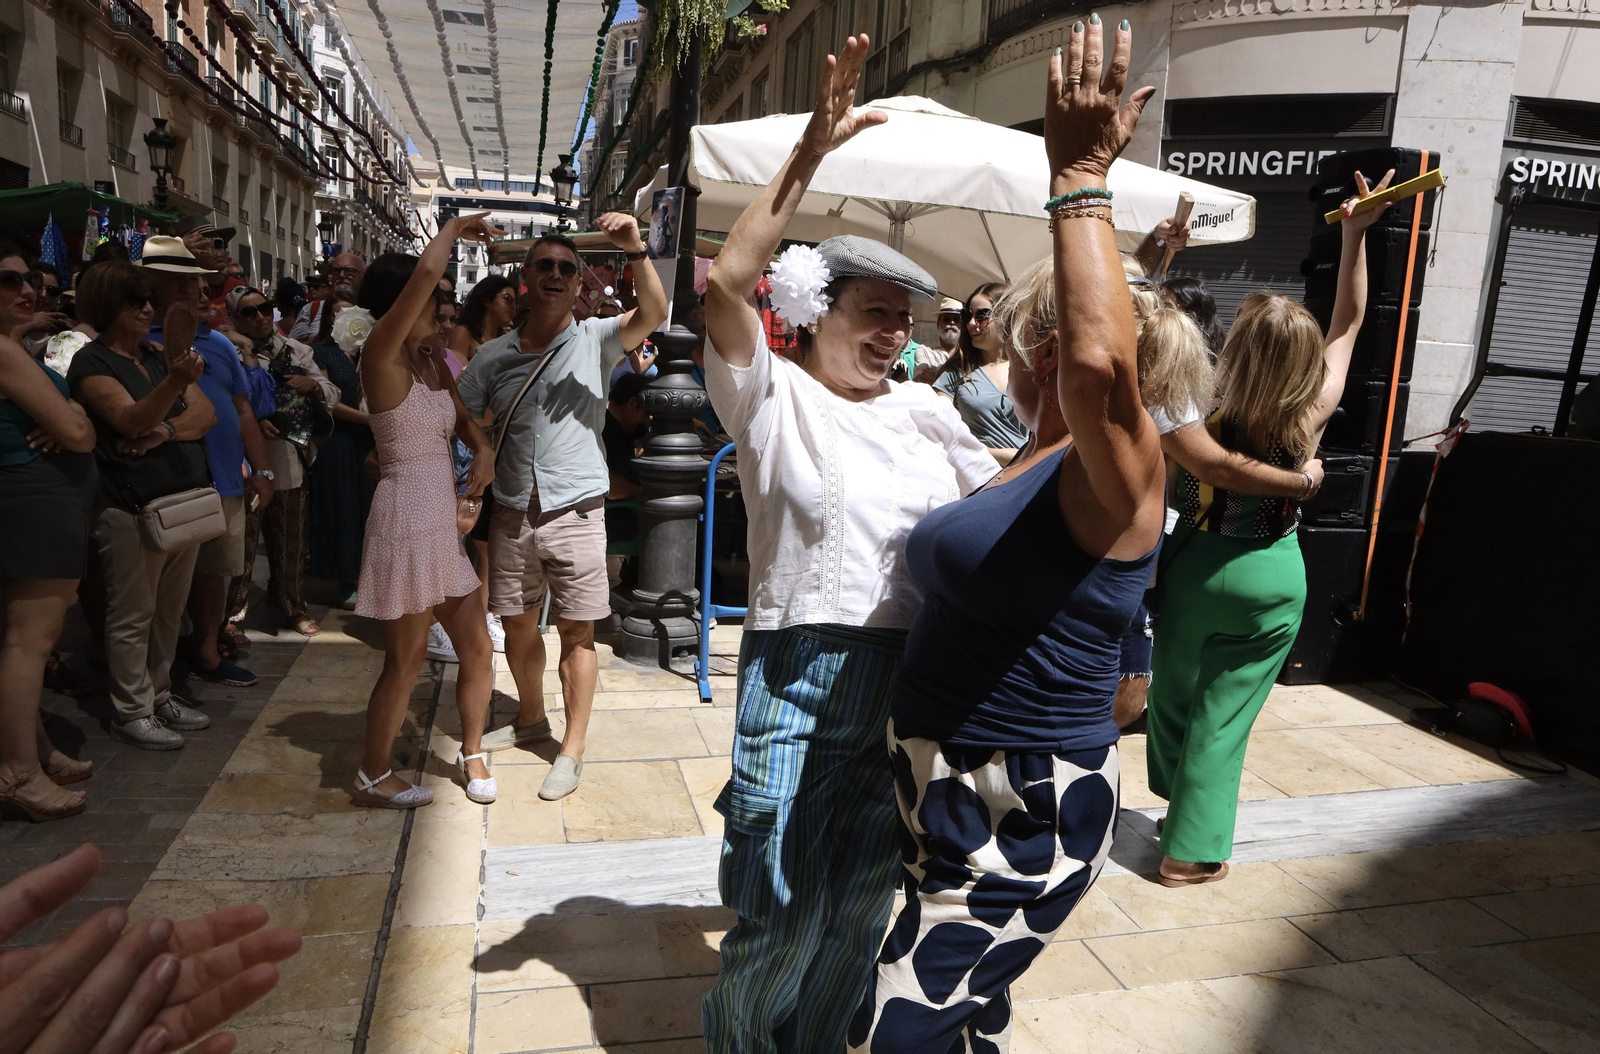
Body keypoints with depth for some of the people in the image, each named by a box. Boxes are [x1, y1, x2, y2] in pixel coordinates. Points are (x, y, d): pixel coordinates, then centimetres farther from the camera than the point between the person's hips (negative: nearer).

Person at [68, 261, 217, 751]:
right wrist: (176, 381, -39)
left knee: (169, 610, 13)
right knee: (133, 614, 0)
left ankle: (159, 695, 25)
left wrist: (166, 430, -15)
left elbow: (205, 412, 4)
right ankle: (132, 711, 10)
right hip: (132, 507, -7)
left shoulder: (158, 356, 13)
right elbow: (132, 419, -23)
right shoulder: (91, 362, -7)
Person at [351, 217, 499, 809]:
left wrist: (483, 449, -4)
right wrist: (455, 227, -8)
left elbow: (463, 418, 19)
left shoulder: (433, 361, 11)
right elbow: (427, 270, -25)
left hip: (443, 522, 8)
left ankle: (471, 754, 31)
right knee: (406, 659, 2)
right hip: (406, 519, -8)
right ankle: (373, 776, 21)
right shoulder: (382, 356, -12)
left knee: (477, 650, 12)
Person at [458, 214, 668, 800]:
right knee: (516, 624, 15)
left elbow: (653, 314, -19)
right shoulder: (493, 357, 7)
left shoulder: (595, 340, -1)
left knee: (577, 632, 2)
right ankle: (531, 719, 39)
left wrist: (635, 252, -34)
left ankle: (572, 750, 13)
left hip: (575, 512, -3)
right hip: (512, 514, 4)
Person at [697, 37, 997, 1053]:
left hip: (911, 675, 4)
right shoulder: (774, 396, -4)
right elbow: (727, 283, -20)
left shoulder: (924, 411, 10)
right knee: (784, 901, 8)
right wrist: (810, 154, -23)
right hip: (800, 670, -4)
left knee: (864, 895, 18)